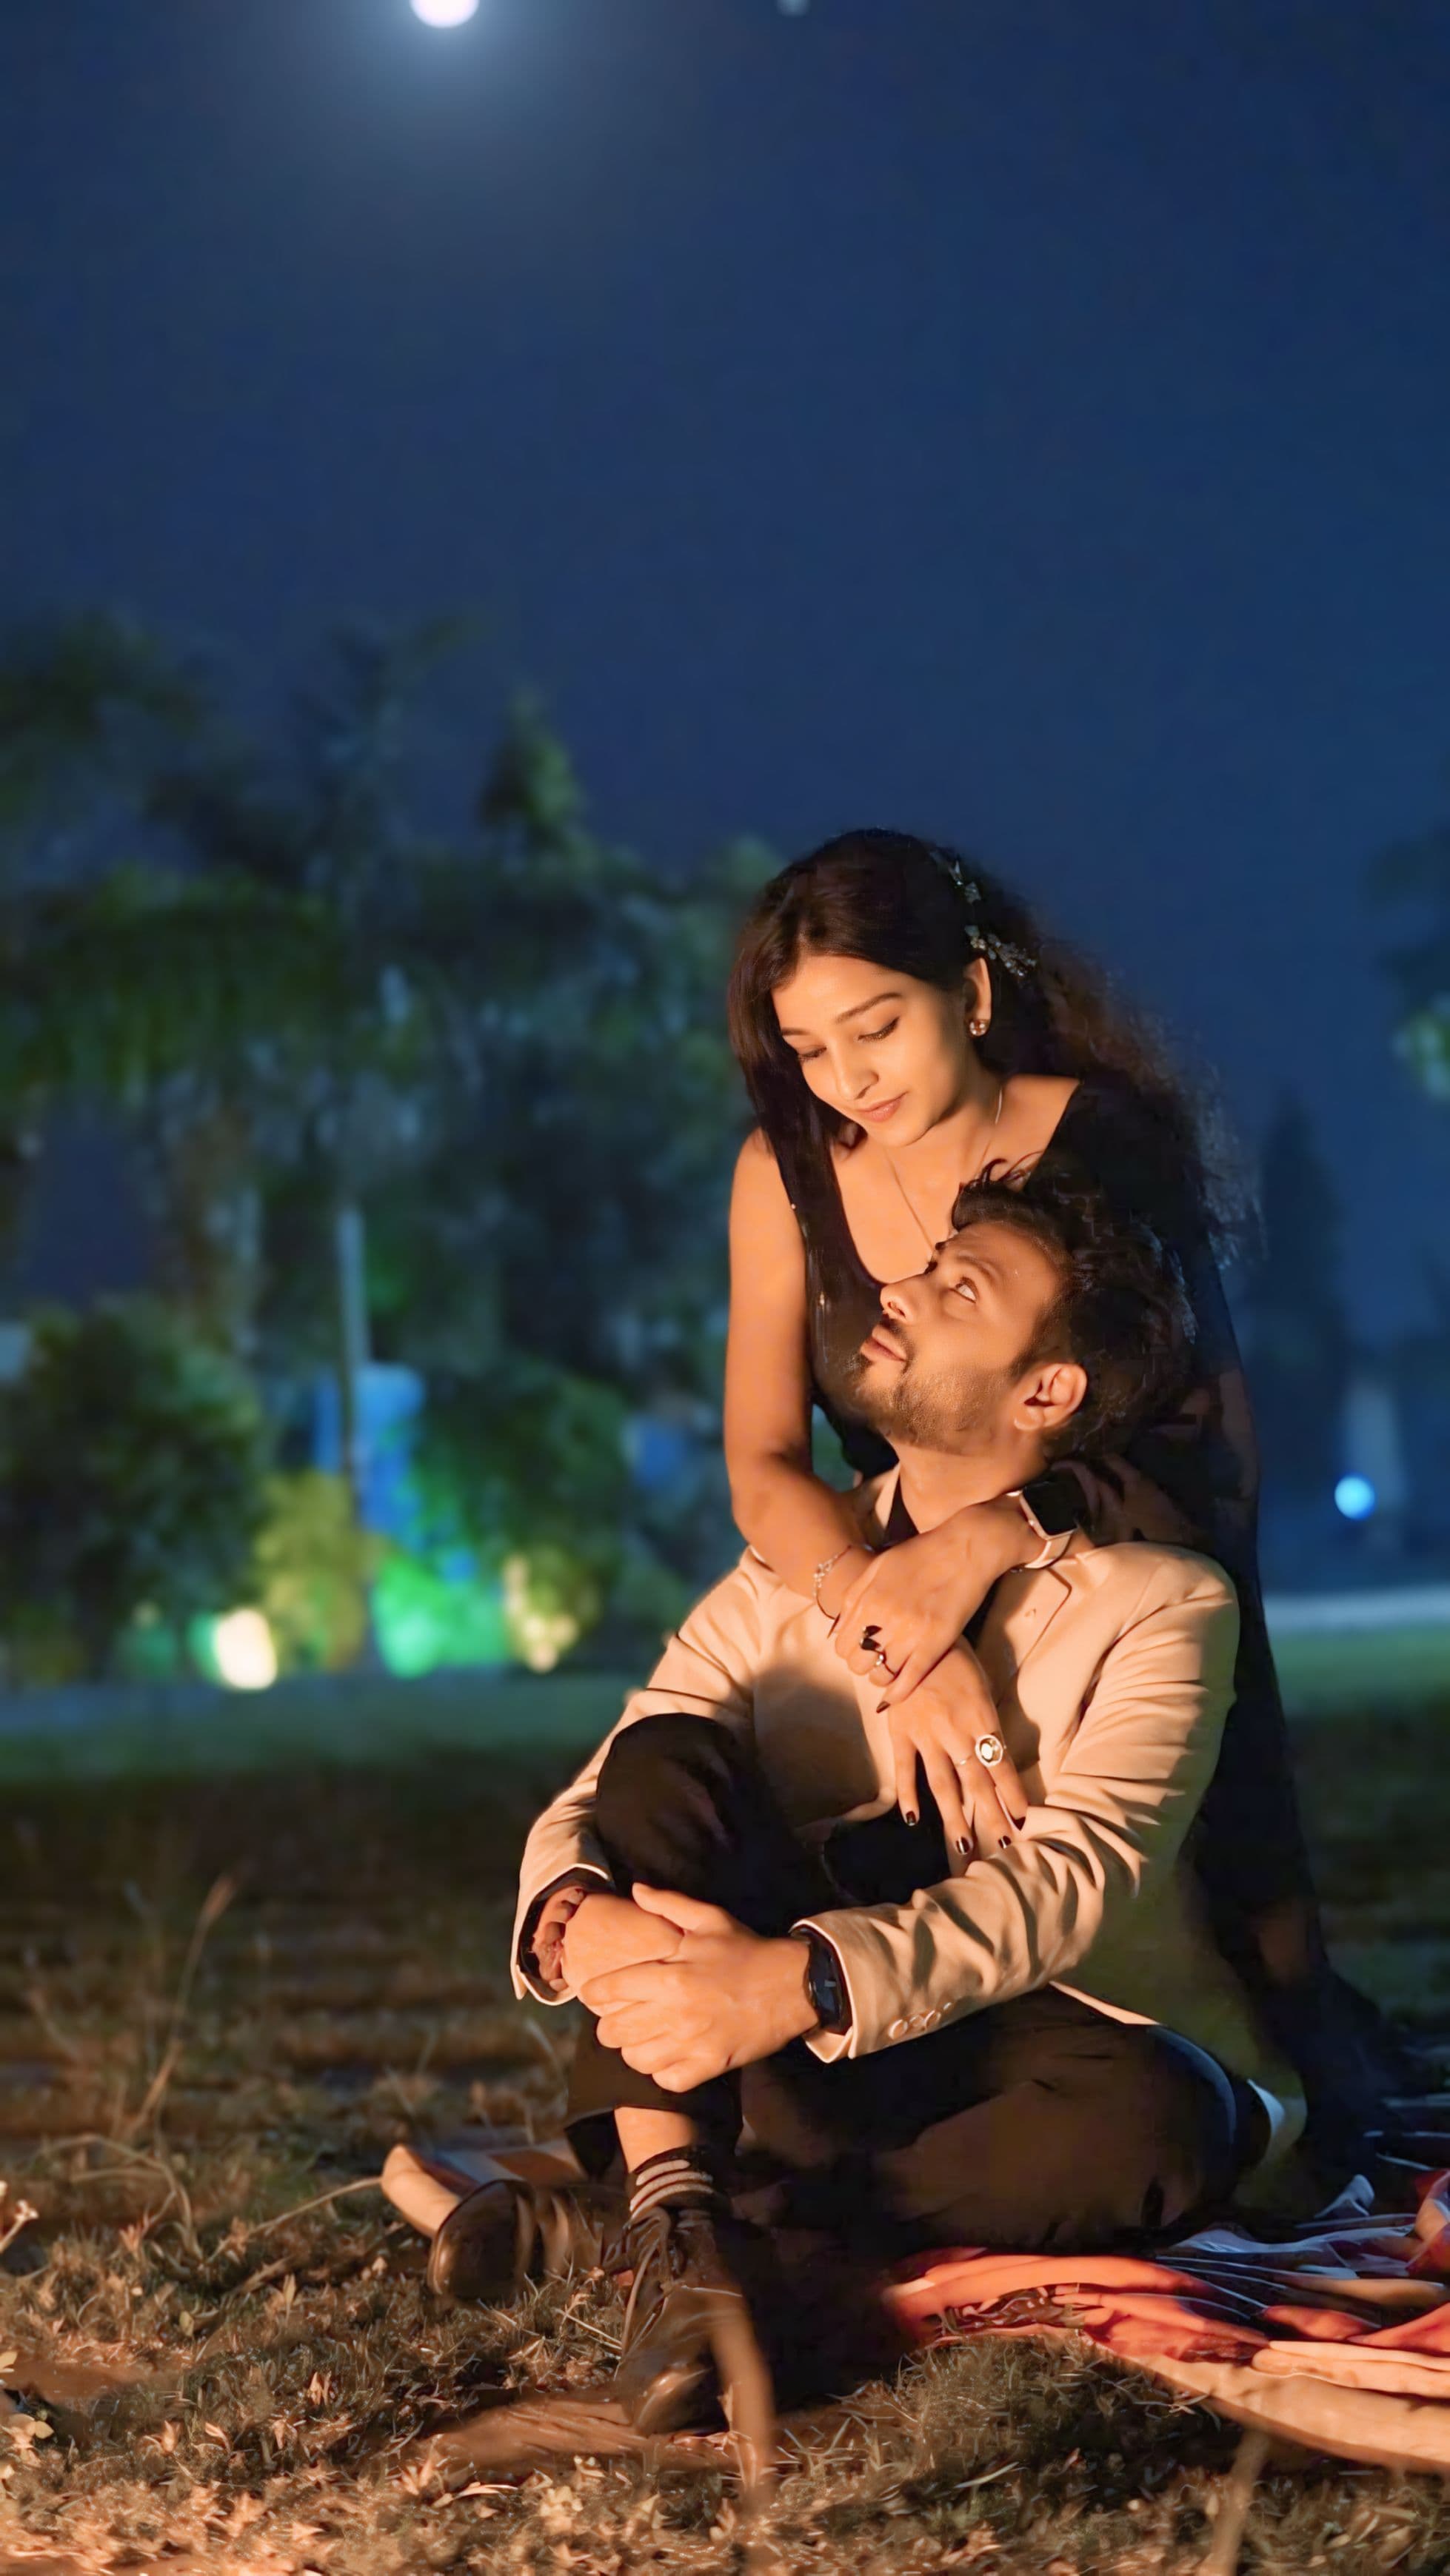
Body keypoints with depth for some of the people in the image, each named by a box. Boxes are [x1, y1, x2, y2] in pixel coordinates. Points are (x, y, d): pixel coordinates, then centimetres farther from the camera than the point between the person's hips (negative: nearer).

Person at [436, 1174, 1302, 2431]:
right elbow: (582, 1809, -3)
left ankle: (595, 2228, -29)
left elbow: (1074, 1873, -23)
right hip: (818, 2061, 3)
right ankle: (677, 2218, -33)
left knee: (1150, 2119, -37)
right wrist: (577, 1918, -30)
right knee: (666, 1758, -17)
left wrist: (801, 1981, -40)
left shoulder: (1161, 1606, -7)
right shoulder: (787, 1580, 6)